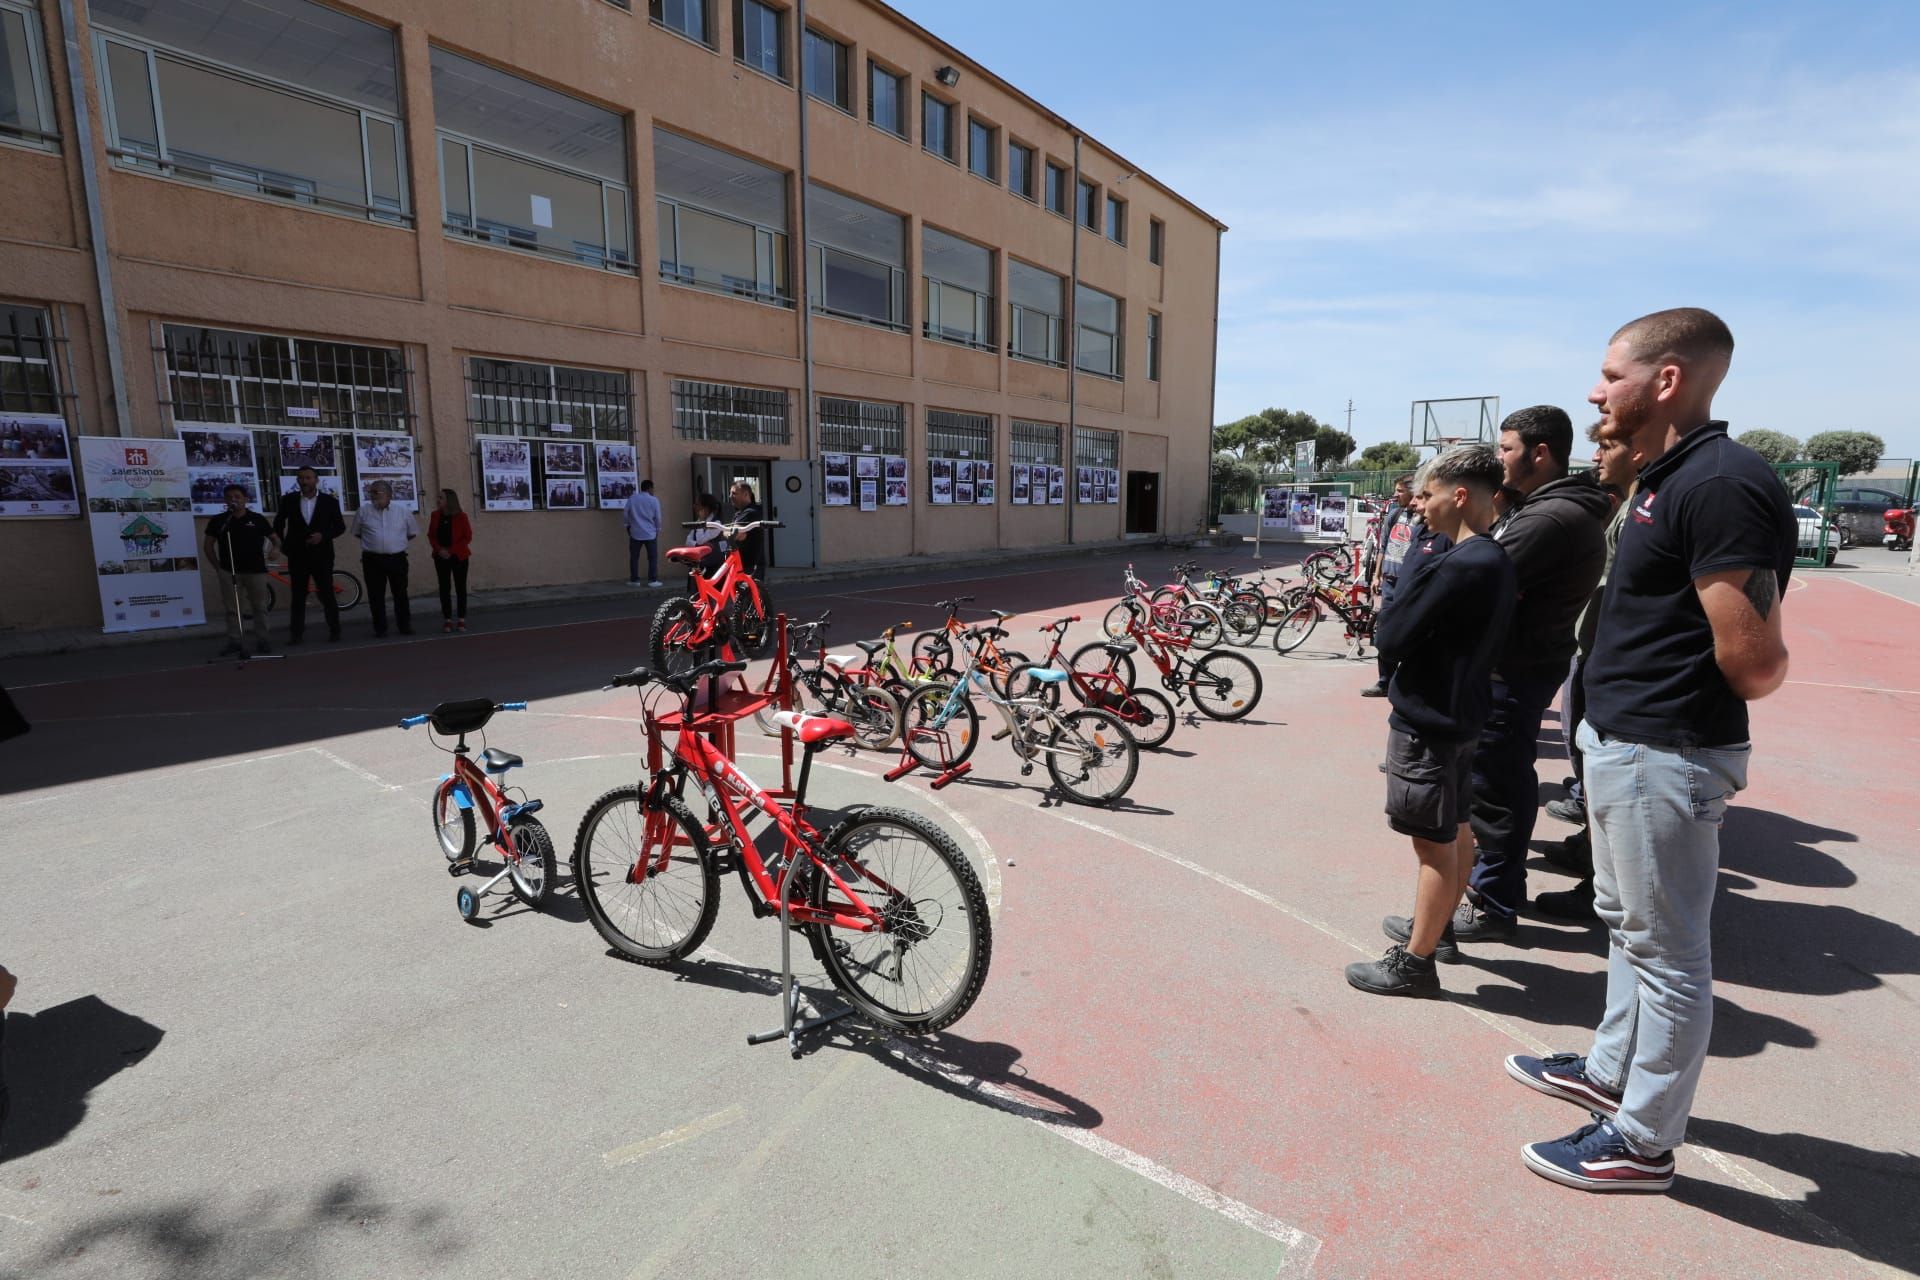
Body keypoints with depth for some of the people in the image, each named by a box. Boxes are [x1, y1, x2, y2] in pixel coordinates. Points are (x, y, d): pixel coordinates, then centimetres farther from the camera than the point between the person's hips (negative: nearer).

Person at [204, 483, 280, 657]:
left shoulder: (257, 519, 2)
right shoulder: (218, 521, 4)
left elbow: (274, 538, 9)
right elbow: (209, 545, 11)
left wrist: (275, 549, -12)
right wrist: (218, 566, 4)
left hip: (256, 570, -1)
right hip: (229, 572, 1)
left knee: (259, 608, 4)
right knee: (232, 609, 4)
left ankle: (261, 641, 12)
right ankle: (233, 642, 9)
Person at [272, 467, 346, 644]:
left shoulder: (330, 501, -1)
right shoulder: (288, 500, 2)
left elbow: (340, 526, 2)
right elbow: (278, 523, 15)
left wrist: (323, 535, -14)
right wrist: (284, 544, 8)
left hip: (322, 555, -1)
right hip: (297, 556, 1)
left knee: (327, 594, 2)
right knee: (298, 595, 6)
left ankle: (334, 630, 11)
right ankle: (296, 633, 10)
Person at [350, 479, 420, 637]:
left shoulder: (403, 511, 2)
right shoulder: (363, 510, 2)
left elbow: (413, 533, 14)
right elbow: (357, 533, 13)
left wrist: (397, 542, 11)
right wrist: (374, 541, 12)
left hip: (397, 558, 0)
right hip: (372, 559, 0)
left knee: (401, 593, 6)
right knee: (376, 595, 2)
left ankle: (404, 624, 17)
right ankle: (380, 627, 9)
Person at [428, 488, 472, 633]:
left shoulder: (461, 516, -6)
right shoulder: (435, 516, 4)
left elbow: (467, 537, -7)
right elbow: (431, 536, 7)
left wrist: (451, 551, -14)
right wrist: (439, 549, -11)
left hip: (458, 557, -3)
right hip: (441, 557, 3)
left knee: (460, 587, 2)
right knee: (444, 588, 2)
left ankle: (461, 619, 8)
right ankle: (448, 619, 7)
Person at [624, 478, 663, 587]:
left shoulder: (632, 499, 2)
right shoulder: (654, 500, -4)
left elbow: (625, 514, 3)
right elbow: (658, 518, -2)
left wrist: (628, 525, 19)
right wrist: (657, 530, 12)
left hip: (635, 533, 2)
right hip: (650, 533, -2)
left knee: (634, 557, 8)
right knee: (652, 557, 3)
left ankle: (634, 580, 10)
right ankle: (653, 580, 0)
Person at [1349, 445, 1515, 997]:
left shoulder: (1459, 565, -24)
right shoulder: (1493, 560, 7)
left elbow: (1391, 638, -21)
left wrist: (1415, 568, -12)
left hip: (1428, 721, -10)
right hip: (1458, 715, 10)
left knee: (1434, 842, 0)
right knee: (1455, 831, 20)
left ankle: (1415, 962, 12)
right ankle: (1432, 925, 38)